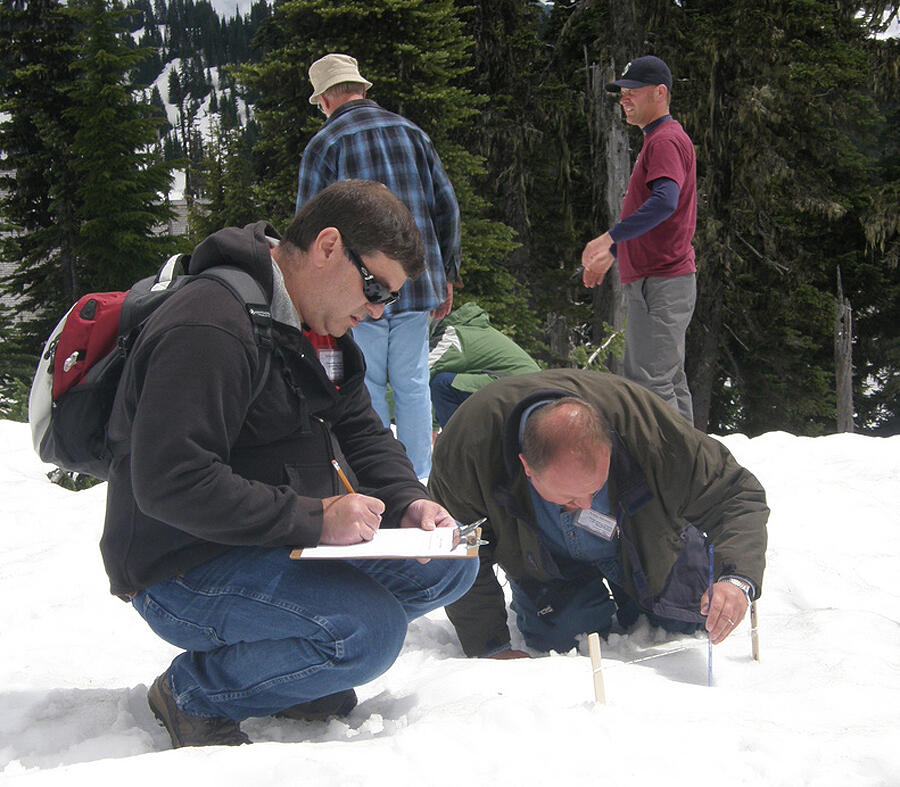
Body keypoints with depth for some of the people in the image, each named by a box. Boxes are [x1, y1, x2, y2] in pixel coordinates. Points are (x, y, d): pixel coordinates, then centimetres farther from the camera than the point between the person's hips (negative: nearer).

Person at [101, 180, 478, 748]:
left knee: (448, 566, 1)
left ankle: (291, 677, 10)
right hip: (182, 572, -10)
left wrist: (407, 501, -4)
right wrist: (313, 519, -29)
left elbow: (361, 430, 17)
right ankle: (193, 693, -7)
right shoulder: (210, 329, -24)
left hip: (282, 545, 10)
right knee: (371, 630, -29)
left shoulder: (315, 326, 9)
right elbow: (169, 483, -31)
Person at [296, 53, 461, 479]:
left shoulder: (324, 144, -4)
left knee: (366, 386, 4)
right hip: (417, 282, 4)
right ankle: (418, 481, 12)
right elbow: (446, 206, 11)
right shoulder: (412, 132, 9)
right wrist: (446, 275, 17)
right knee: (412, 383, 9)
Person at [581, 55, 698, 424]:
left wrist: (609, 238, -29)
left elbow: (665, 202, -27)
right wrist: (610, 254, 24)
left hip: (660, 282, -11)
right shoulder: (657, 140, 22)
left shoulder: (666, 140, -11)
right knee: (669, 381, 13)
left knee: (651, 382, -12)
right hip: (658, 279, 11)